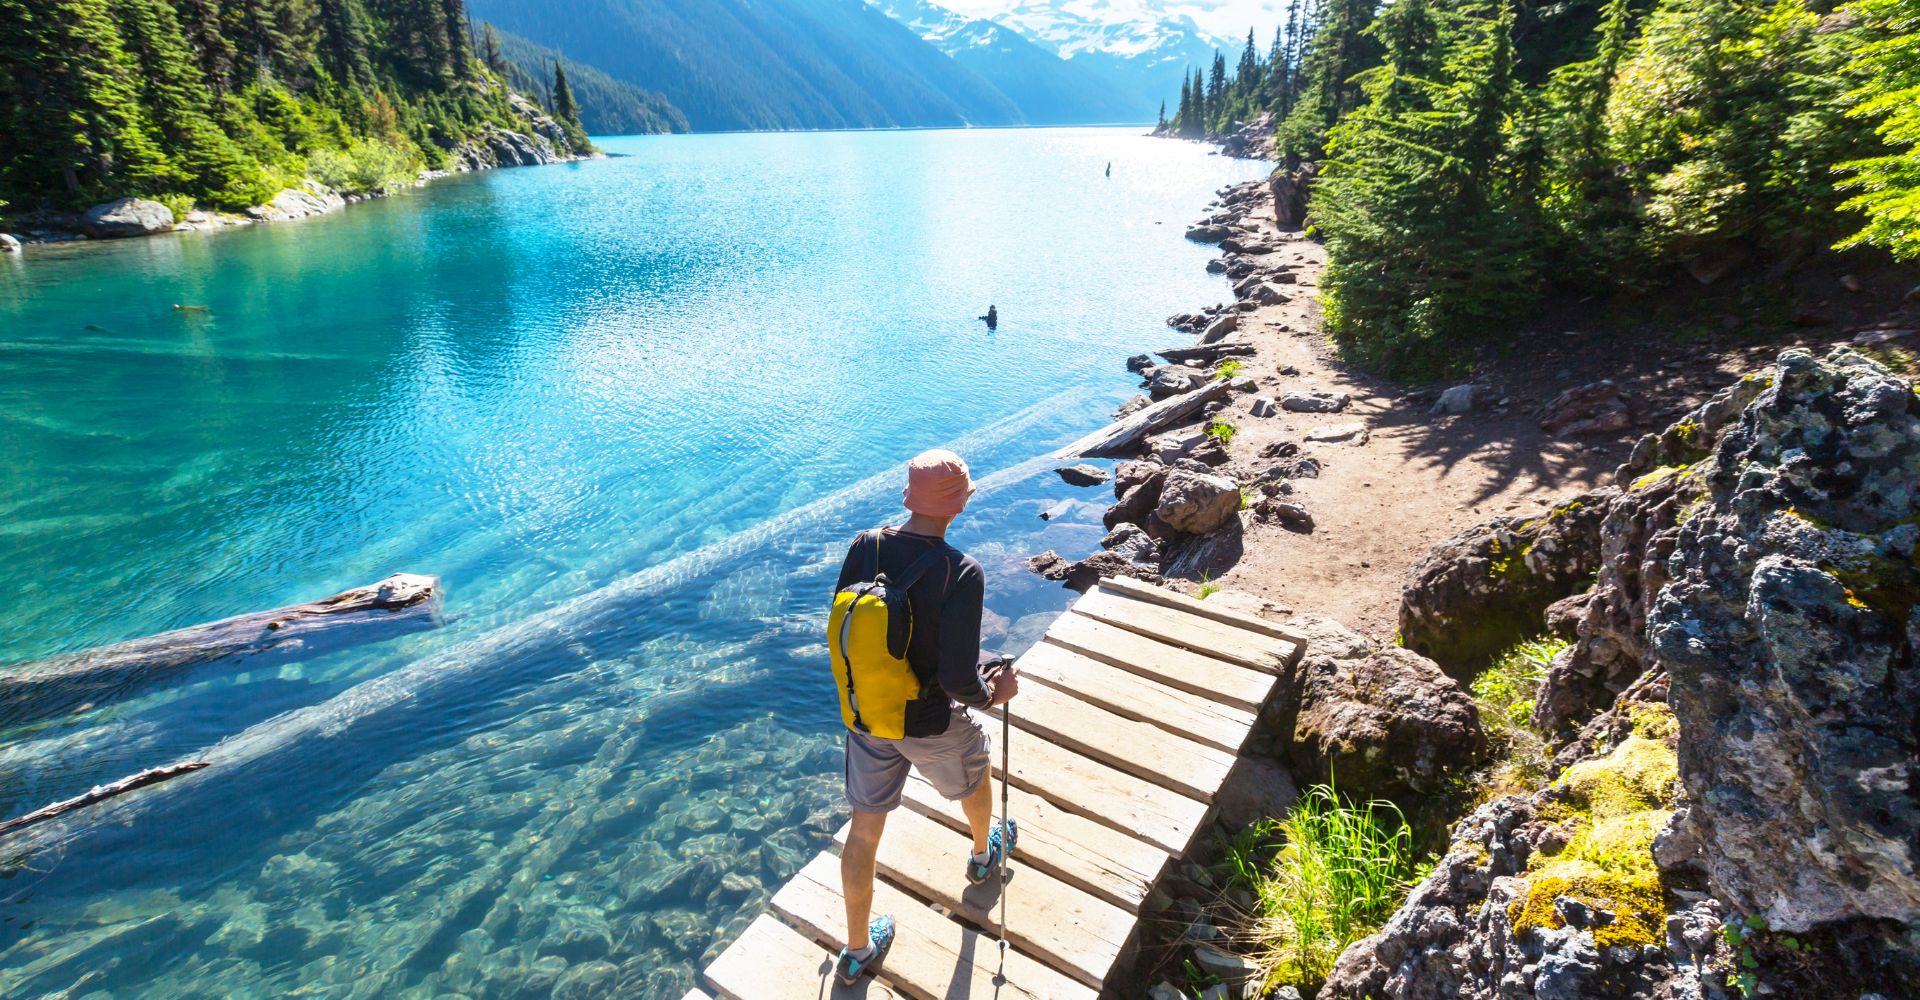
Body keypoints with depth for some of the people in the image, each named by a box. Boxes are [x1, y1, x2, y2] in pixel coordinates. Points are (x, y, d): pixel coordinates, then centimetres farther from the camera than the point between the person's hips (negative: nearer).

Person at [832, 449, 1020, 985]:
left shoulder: (864, 548, -14)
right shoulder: (962, 573, -29)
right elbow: (957, 678, -29)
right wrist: (993, 693, -8)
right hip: (932, 726, -3)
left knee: (865, 828, 19)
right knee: (976, 773, 31)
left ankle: (858, 950, 38)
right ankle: (985, 854, 61)